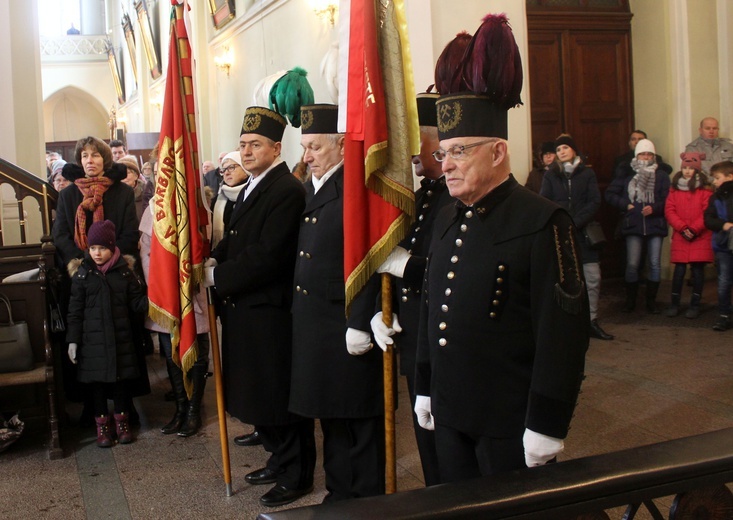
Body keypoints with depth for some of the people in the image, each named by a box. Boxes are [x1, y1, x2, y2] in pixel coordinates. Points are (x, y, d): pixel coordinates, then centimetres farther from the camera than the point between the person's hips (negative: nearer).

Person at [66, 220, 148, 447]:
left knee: (121, 381, 10)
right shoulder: (82, 275, -2)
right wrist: (73, 340, -3)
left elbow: (137, 302, 3)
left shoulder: (124, 272, 0)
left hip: (121, 339, 1)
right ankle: (102, 425, 21)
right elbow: (75, 311, 0)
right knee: (98, 382, 8)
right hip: (93, 341, 0)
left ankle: (122, 421, 25)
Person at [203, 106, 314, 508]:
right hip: (244, 309, 10)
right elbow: (234, 238, 17)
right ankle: (279, 460, 35)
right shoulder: (251, 189, 15)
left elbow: (266, 256, -23)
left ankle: (296, 476, 19)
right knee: (258, 393, 18)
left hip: (271, 312, -9)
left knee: (280, 396, 3)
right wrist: (214, 260, -2)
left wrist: (218, 276, -16)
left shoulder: (287, 191, -17)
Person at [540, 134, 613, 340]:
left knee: (593, 279, -3)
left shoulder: (587, 173, 8)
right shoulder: (551, 175, 9)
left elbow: (595, 202, 0)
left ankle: (591, 321, 7)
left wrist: (575, 223, -12)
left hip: (583, 233, 0)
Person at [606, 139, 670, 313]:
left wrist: (654, 208, -19)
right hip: (633, 226, 0)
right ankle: (630, 300, 11)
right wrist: (625, 205, -2)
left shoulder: (661, 176, 5)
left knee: (655, 264, 4)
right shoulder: (627, 175, 6)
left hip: (655, 225, 1)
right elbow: (609, 194, 7)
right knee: (632, 264, -3)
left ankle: (651, 300, 15)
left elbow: (667, 199, -2)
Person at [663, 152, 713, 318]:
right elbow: (669, 211, 0)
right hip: (680, 237, 2)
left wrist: (694, 229, -14)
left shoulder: (705, 189, 1)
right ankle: (674, 304, 11)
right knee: (679, 270, 1)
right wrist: (682, 228, -11)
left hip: (700, 237, -1)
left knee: (697, 270, 1)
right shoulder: (675, 189, 8)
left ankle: (695, 305, 11)